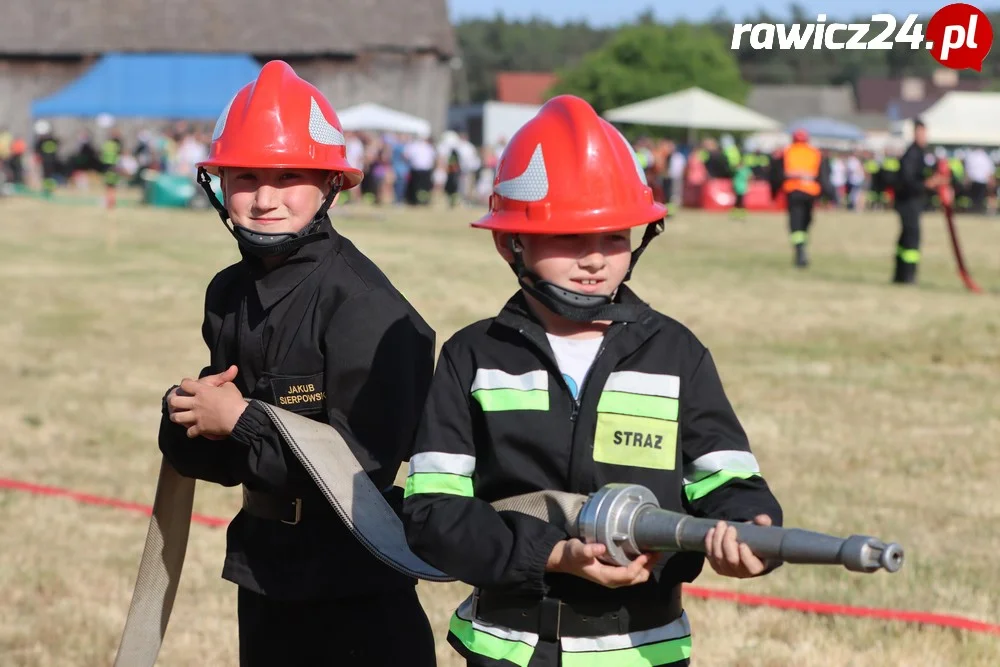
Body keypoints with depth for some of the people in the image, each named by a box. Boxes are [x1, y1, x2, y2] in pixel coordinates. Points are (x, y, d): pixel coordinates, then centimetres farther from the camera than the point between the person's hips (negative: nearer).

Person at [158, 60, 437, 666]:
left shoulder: (361, 302, -18)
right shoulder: (230, 293, 5)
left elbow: (364, 463, -23)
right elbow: (198, 452, 9)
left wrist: (240, 422, -15)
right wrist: (186, 418, -13)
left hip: (356, 598, -7)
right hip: (264, 576, 7)